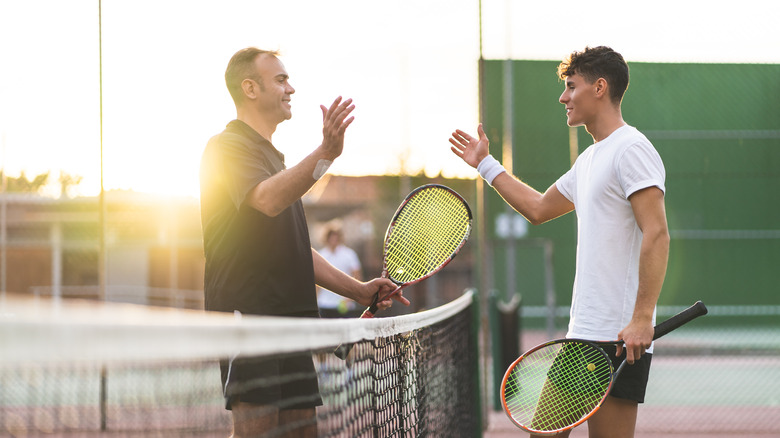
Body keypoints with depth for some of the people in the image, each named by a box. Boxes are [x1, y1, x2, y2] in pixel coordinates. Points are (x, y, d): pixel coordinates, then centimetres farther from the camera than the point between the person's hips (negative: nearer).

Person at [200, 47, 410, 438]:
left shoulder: (272, 156, 26)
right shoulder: (227, 147, -5)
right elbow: (268, 200, -27)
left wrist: (357, 289, 22)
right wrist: (326, 153, -39)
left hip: (291, 318, 9)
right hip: (248, 315, -9)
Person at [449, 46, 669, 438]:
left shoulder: (631, 150, -11)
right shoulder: (589, 159, 19)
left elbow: (657, 235, -20)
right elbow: (539, 209, 34)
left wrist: (642, 320, -26)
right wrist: (485, 164, 38)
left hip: (621, 337, -10)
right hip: (583, 333, 10)